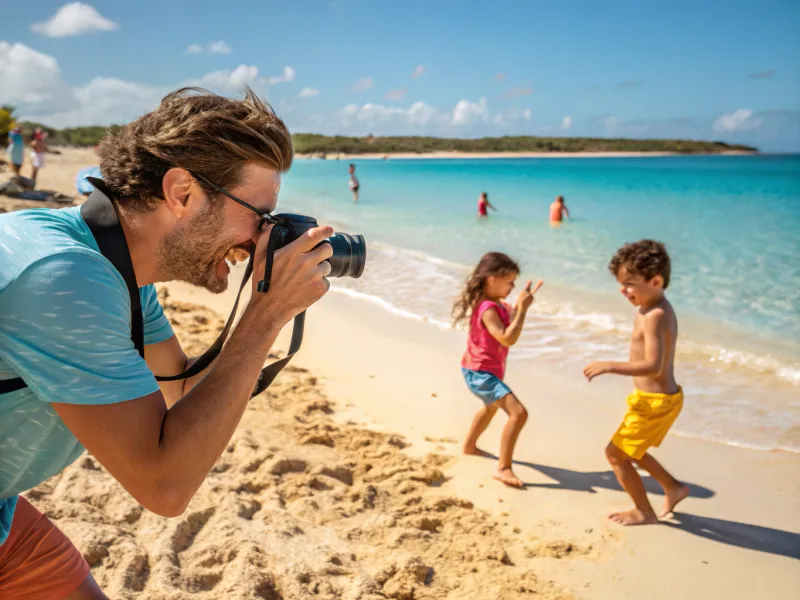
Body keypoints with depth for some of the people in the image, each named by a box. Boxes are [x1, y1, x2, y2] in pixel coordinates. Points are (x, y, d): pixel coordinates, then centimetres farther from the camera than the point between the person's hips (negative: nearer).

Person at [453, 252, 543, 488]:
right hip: (481, 373, -11)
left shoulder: (495, 304, 5)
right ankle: (503, 468, -16)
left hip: (481, 371, 11)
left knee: (491, 407, 35)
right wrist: (523, 308, -32)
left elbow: (510, 317, 22)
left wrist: (521, 303, 9)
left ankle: (469, 446, 55)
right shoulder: (488, 309, -26)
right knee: (518, 412, -21)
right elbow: (508, 338, -33)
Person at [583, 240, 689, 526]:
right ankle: (673, 488, 38)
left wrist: (609, 366, -31)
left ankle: (644, 512, 19)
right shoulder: (655, 308, 5)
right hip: (659, 397, 10)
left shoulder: (655, 315, -26)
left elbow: (653, 365, -32)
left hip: (655, 402, -10)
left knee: (615, 452, 3)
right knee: (629, 449, 25)